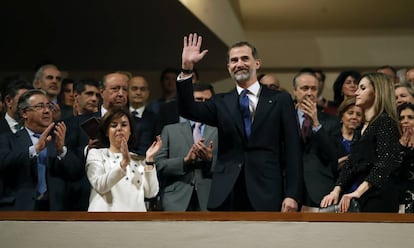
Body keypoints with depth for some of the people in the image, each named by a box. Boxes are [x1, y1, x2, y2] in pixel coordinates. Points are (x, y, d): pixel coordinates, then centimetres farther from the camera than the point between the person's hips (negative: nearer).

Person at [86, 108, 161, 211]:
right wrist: (123, 163, -18)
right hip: (106, 209, -2)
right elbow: (100, 185, -6)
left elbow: (151, 193, 6)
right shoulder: (96, 154, 13)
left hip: (135, 209, 2)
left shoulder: (138, 160, 20)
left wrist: (149, 160, -1)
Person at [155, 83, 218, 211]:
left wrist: (210, 159, -11)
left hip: (209, 201, 0)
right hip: (177, 200, 0)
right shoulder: (170, 130, 16)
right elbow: (158, 164, 6)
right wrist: (185, 160, -8)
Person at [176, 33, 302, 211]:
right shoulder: (221, 103, 13)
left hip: (266, 196, -2)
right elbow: (187, 110, -3)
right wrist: (186, 68, -13)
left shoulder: (280, 100, 7)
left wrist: (292, 195, -6)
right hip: (227, 195, 2)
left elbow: (293, 149, 3)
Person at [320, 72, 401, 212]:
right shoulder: (361, 128, 21)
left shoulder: (385, 122, -5)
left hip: (378, 198, -8)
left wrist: (358, 192, -26)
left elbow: (385, 163, -17)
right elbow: (350, 164, 16)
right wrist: (336, 191, -1)